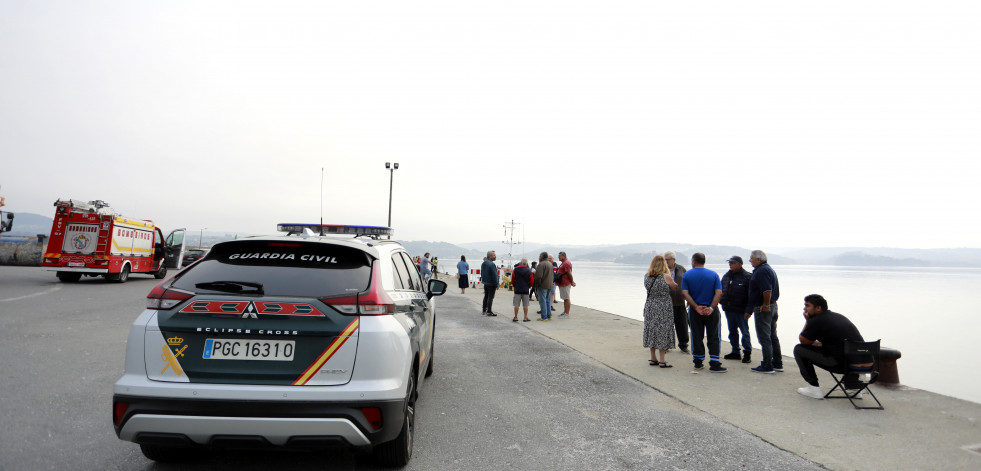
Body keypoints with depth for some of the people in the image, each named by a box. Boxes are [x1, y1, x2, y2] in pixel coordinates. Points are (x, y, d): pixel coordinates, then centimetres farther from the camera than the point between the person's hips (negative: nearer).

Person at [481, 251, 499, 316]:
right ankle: (489, 312, 2)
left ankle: (484, 310, 26)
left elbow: (482, 273, 17)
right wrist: (497, 284, -14)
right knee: (490, 297, -2)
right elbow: (494, 275, -20)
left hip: (485, 283, 9)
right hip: (491, 284, -9)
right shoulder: (492, 264, -21)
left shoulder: (483, 263, 8)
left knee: (486, 296, 18)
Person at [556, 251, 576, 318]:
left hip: (565, 284, -11)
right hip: (562, 284, 11)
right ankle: (565, 312, 25)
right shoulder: (563, 263, 18)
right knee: (565, 298, 17)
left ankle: (567, 314, -5)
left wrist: (572, 282, -11)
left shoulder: (566, 263, -17)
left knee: (566, 298, -7)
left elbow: (569, 274, -20)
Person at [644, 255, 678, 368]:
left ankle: (653, 359, 20)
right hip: (663, 308, -5)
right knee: (662, 333, 2)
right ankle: (662, 361, 6)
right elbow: (675, 287, 2)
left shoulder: (646, 277, 0)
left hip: (650, 307, 5)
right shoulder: (666, 277, -14)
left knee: (652, 332, 12)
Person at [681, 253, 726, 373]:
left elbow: (684, 293, -11)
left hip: (694, 311, 1)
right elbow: (719, 293, -9)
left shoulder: (687, 275, -2)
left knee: (696, 337, 9)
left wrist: (696, 307, -12)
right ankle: (714, 364, 1)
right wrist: (711, 308, -12)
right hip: (711, 310, 0)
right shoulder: (713, 274, 0)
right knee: (713, 337, 4)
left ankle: (698, 362, 16)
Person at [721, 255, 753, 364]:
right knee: (732, 331, 14)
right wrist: (723, 302, 10)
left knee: (744, 332, 1)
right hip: (729, 310, 7)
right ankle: (735, 352, 24)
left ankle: (747, 353, 11)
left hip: (741, 310, -7)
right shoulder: (726, 276, 12)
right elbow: (721, 290, 20)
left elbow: (751, 294, -12)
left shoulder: (747, 277, -9)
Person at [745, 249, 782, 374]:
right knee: (773, 336, 16)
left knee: (764, 338, -4)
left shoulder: (761, 271, -17)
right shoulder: (769, 269, 15)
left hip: (763, 309, -10)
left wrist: (765, 305, -18)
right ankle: (777, 364, 22)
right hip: (773, 306, 10)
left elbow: (767, 290, -29)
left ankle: (767, 366, 0)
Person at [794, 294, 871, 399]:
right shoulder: (839, 316, 21)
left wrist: (807, 321, 17)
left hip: (842, 364, -8)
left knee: (799, 350, 3)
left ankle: (814, 388, 6)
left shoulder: (816, 321, -4)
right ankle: (853, 388, 31)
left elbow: (803, 341, 9)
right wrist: (821, 343, 38)